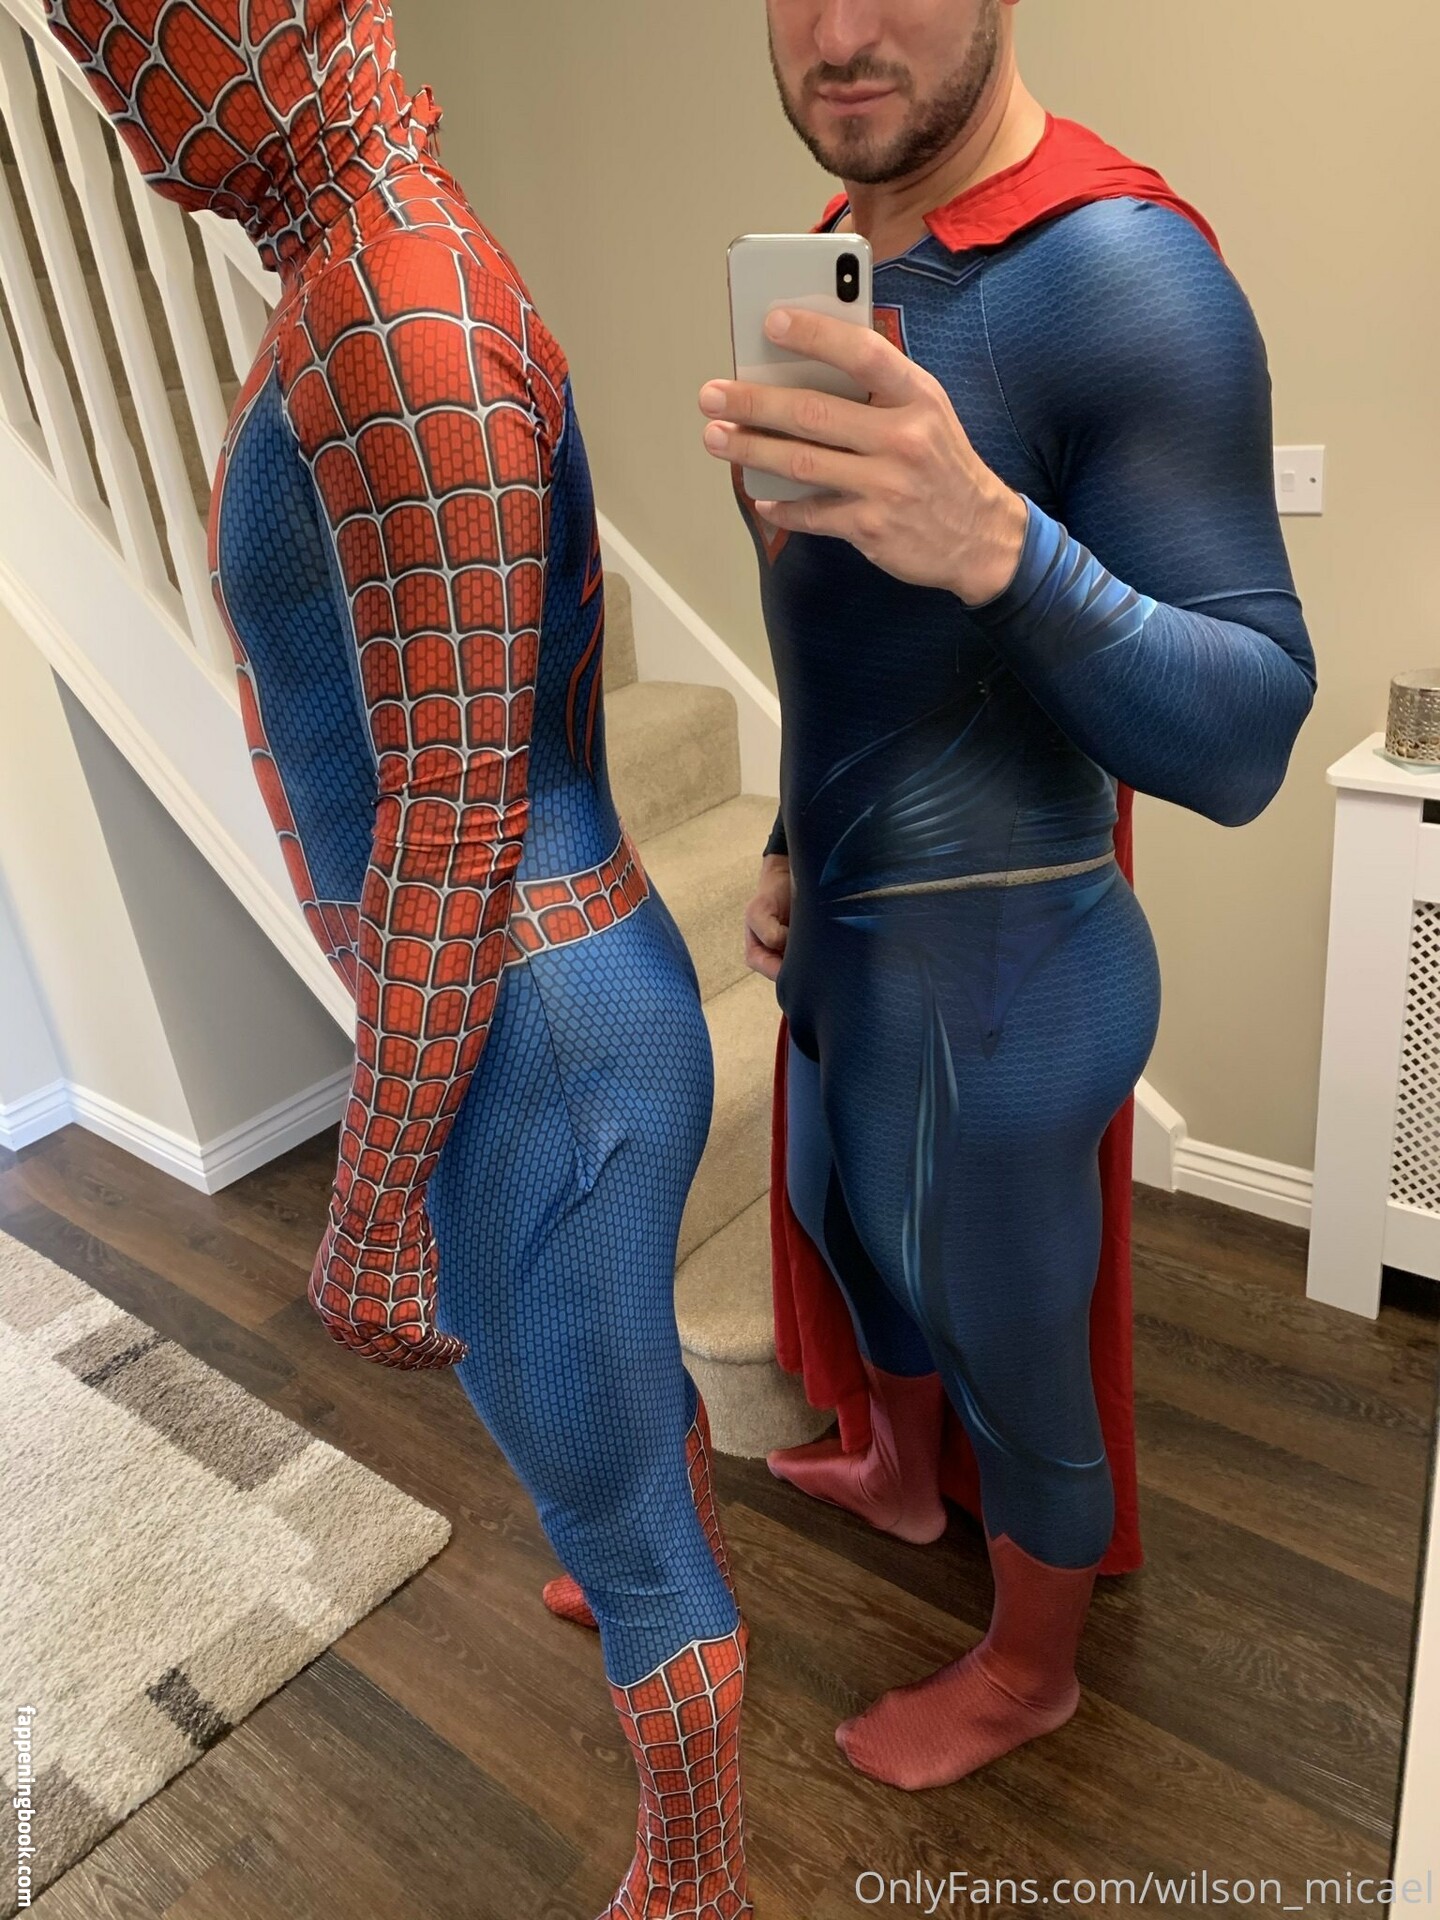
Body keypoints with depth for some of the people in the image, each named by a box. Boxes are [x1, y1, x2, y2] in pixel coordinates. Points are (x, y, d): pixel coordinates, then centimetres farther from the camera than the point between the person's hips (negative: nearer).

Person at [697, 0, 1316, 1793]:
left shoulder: (1119, 270, -22)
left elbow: (1245, 741, -27)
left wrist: (993, 542, -42)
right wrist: (797, 847, 17)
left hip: (997, 970, -8)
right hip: (847, 935, 9)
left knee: (1009, 1358, 14)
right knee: (845, 1221, 30)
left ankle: (1027, 1669, 46)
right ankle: (902, 1479, 62)